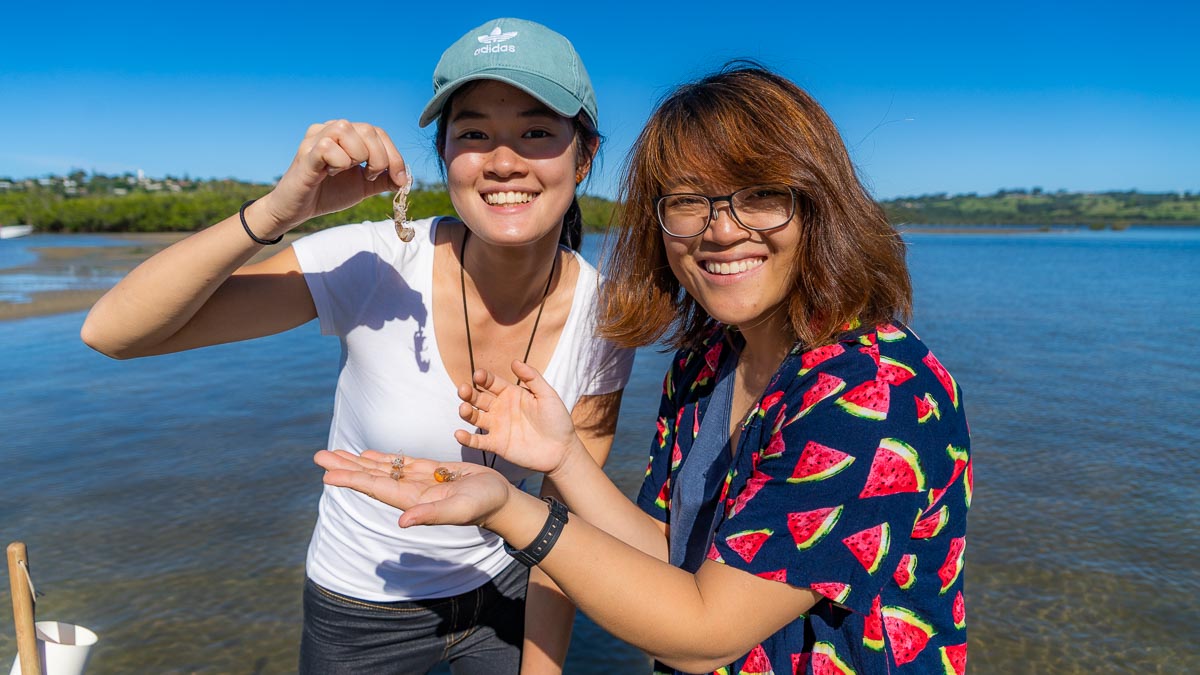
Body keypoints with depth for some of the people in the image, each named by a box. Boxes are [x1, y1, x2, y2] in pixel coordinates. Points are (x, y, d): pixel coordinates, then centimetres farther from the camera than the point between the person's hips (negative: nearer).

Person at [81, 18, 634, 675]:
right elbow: (113, 331, -27)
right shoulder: (372, 267, -25)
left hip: (504, 596, 2)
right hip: (361, 607, -1)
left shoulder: (603, 317, -18)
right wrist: (279, 209, -40)